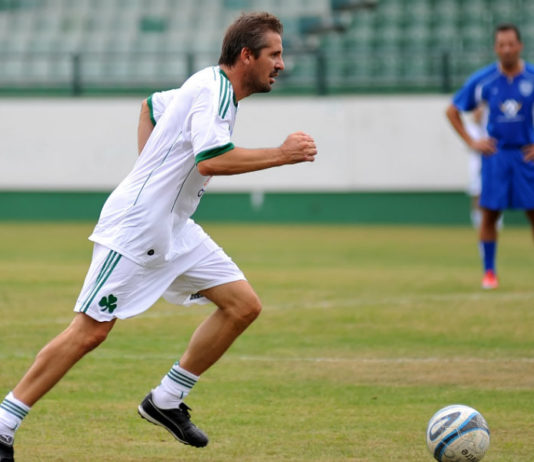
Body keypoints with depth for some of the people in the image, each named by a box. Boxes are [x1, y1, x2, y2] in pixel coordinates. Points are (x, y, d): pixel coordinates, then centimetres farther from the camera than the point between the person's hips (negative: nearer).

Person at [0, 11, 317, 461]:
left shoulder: (207, 87, 13)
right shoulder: (213, 91, -16)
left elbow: (151, 105, 31)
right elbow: (211, 160, -31)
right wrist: (282, 154, -24)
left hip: (173, 229, 10)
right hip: (136, 225, -10)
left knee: (244, 305, 1)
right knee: (90, 331, -10)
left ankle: (166, 401, 9)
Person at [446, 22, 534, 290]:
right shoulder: (483, 80, -3)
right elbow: (452, 111, 8)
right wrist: (471, 142, 0)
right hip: (495, 155, 0)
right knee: (490, 214, -2)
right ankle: (489, 272, 7)